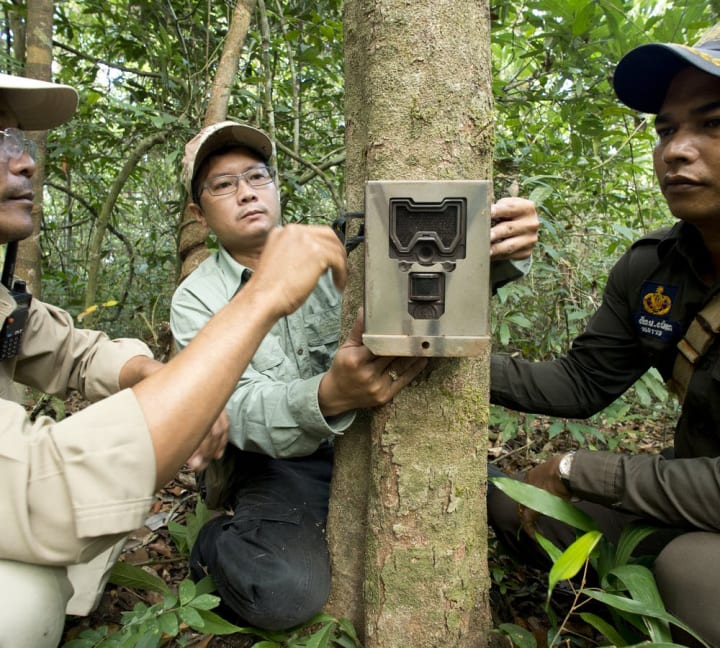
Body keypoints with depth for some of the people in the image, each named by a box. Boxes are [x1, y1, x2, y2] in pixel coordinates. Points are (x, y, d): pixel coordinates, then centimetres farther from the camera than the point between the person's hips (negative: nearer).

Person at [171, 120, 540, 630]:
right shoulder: (196, 301, -7)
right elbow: (244, 412, -21)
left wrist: (499, 250, -32)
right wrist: (332, 396, -43)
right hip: (276, 462, -3)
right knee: (285, 592, -29)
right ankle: (217, 541, 6)